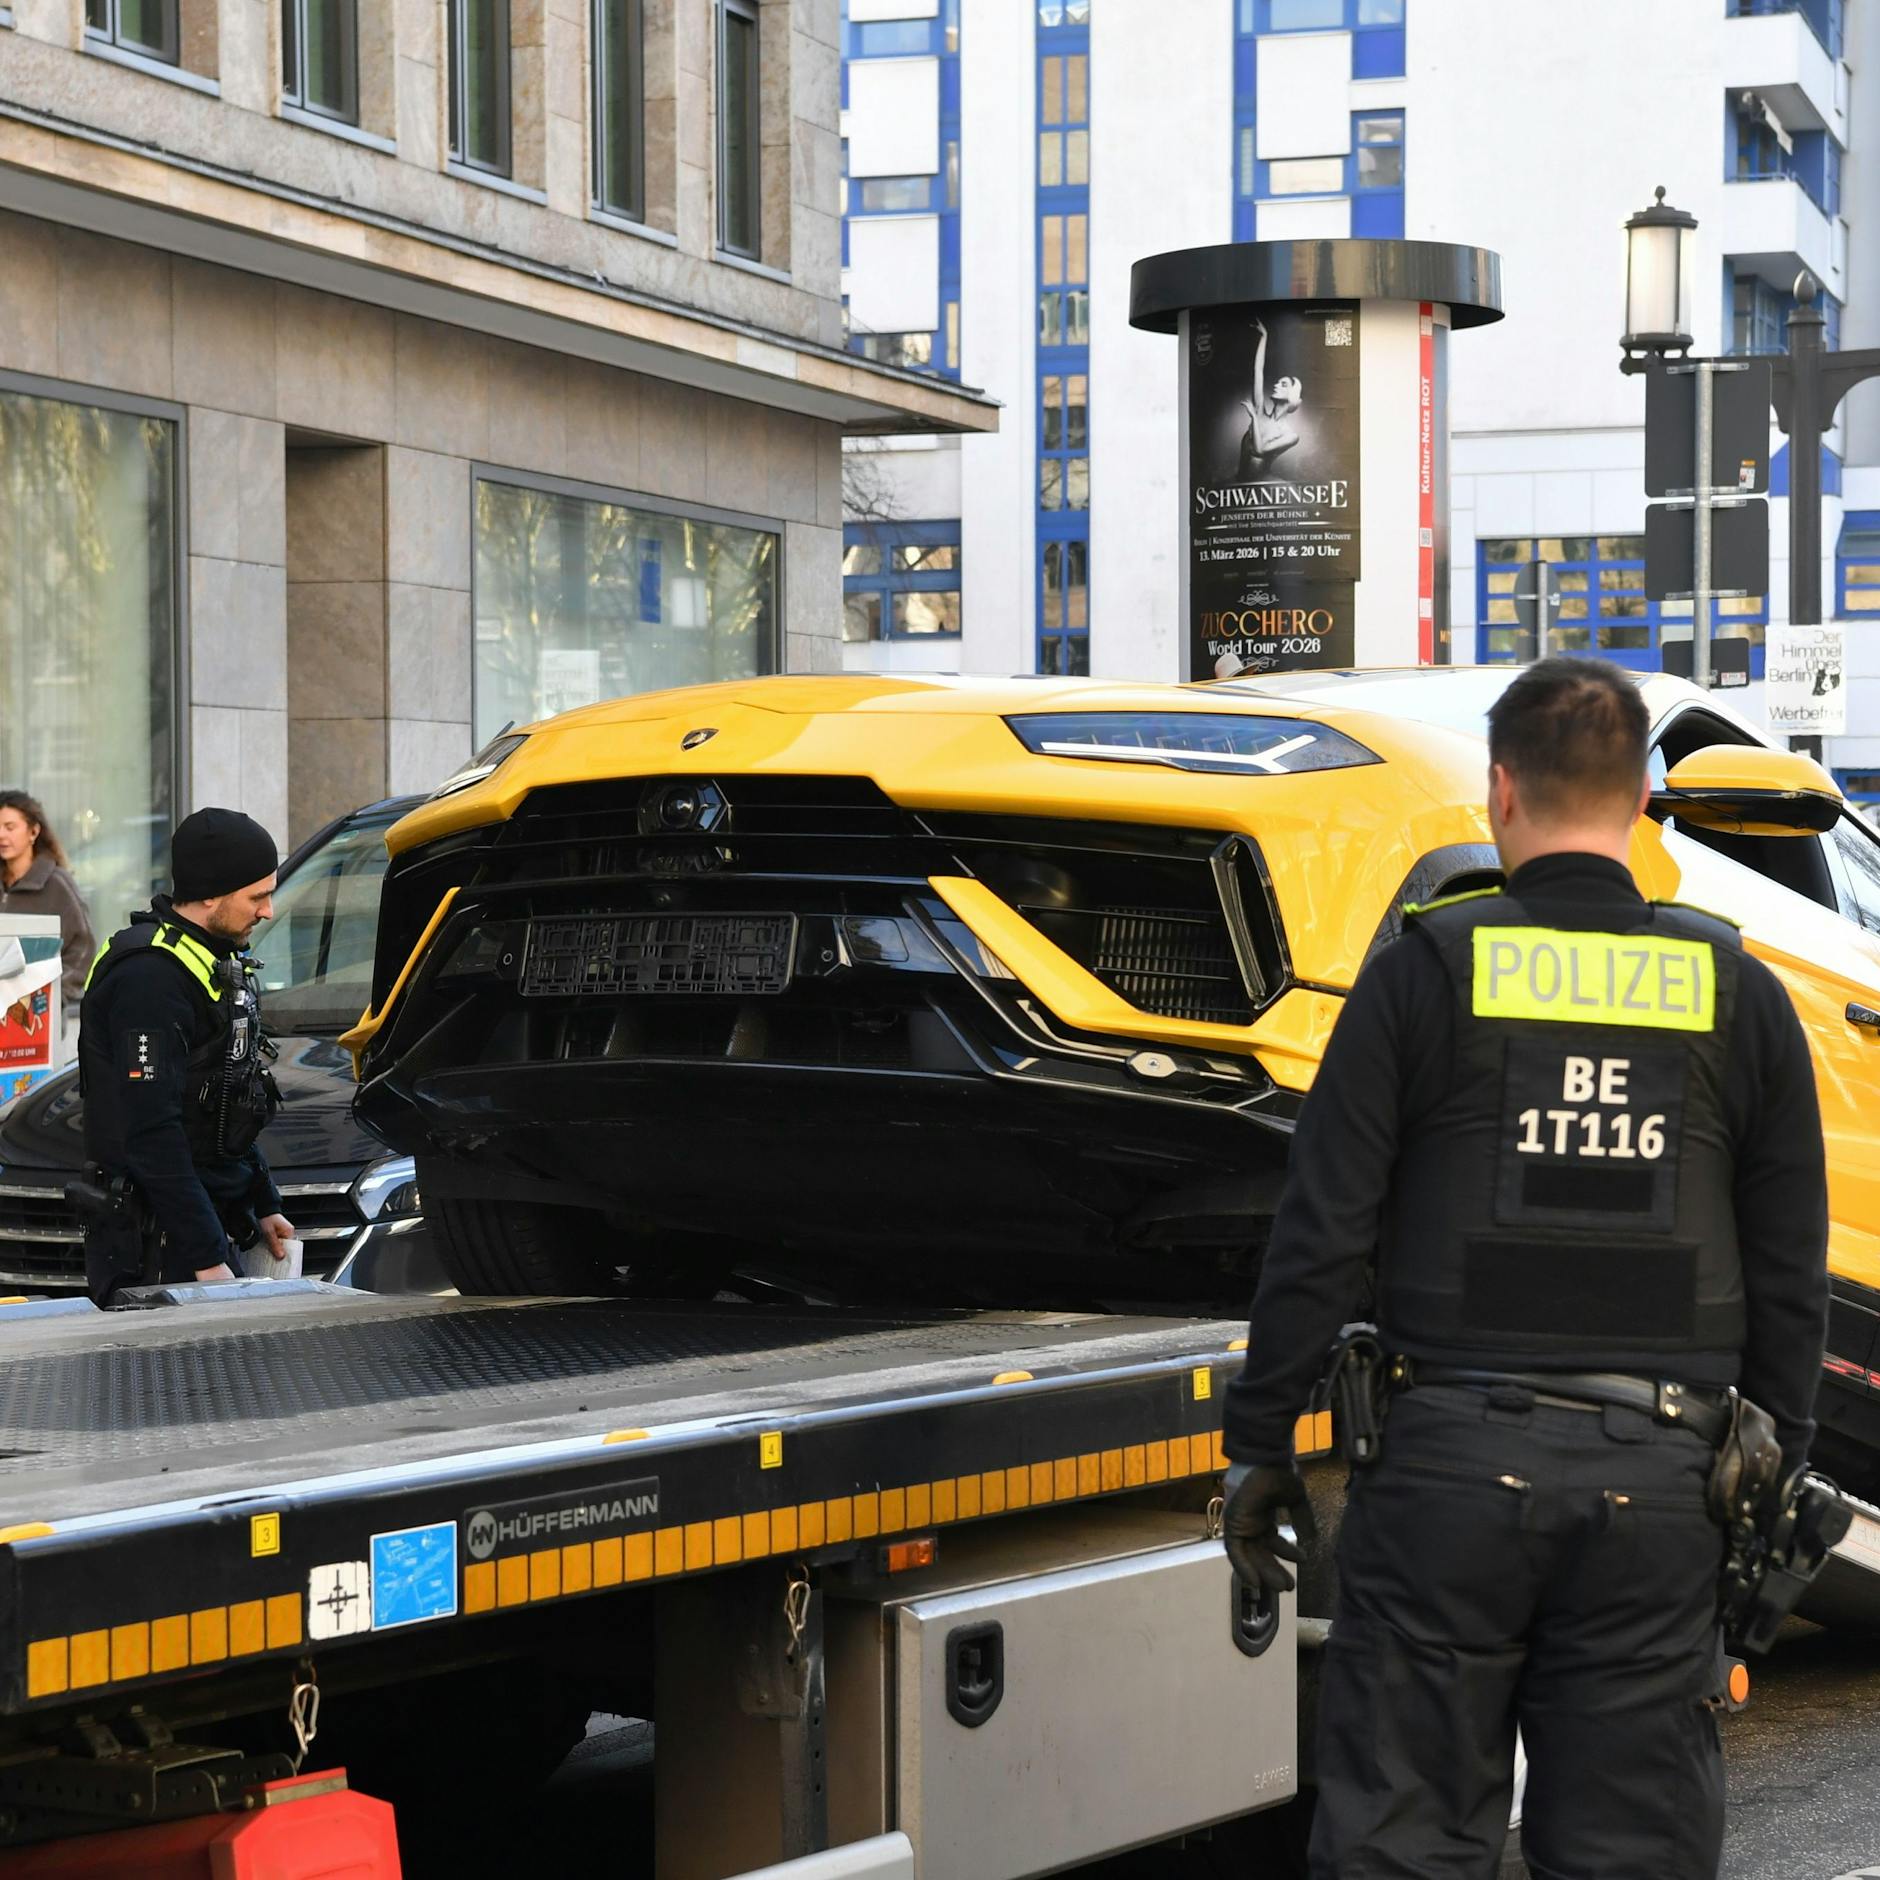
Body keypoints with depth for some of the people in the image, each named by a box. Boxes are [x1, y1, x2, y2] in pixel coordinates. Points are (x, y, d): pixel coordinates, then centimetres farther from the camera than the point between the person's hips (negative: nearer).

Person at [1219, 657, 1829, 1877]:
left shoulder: (1427, 972, -2)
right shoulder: (1740, 996, 5)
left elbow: (1324, 1238, -4)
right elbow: (1791, 1276, 8)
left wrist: (1260, 1444, 4)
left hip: (1455, 1457, -2)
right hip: (1658, 1478, 2)